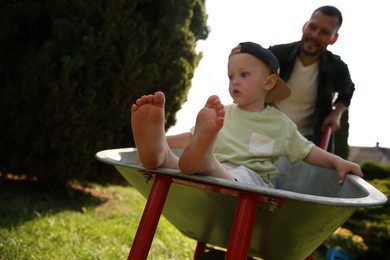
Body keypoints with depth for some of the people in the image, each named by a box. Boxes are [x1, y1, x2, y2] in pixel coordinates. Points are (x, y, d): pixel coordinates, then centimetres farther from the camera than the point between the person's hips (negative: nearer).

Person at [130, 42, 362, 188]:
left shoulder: (280, 123, 14)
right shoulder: (222, 115, 21)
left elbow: (307, 151, 18)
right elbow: (194, 138, 24)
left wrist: (337, 161, 3)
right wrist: (162, 139, 15)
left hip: (252, 178, -2)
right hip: (213, 172, 3)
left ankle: (205, 162, -67)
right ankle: (159, 153, -60)